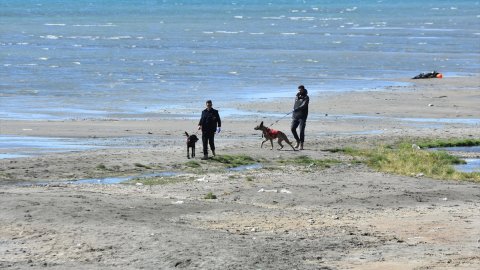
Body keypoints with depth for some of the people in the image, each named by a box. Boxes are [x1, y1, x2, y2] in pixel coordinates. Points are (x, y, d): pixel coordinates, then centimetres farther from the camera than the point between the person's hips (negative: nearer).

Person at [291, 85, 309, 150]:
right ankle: (298, 141, 16)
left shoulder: (306, 97, -4)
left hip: (302, 116, -6)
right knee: (292, 128, -2)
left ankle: (301, 144, -1)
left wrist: (297, 109, -32)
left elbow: (303, 105, -19)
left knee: (301, 130, -7)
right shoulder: (297, 96, 15)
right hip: (296, 115, 6)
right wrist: (293, 114, 18)